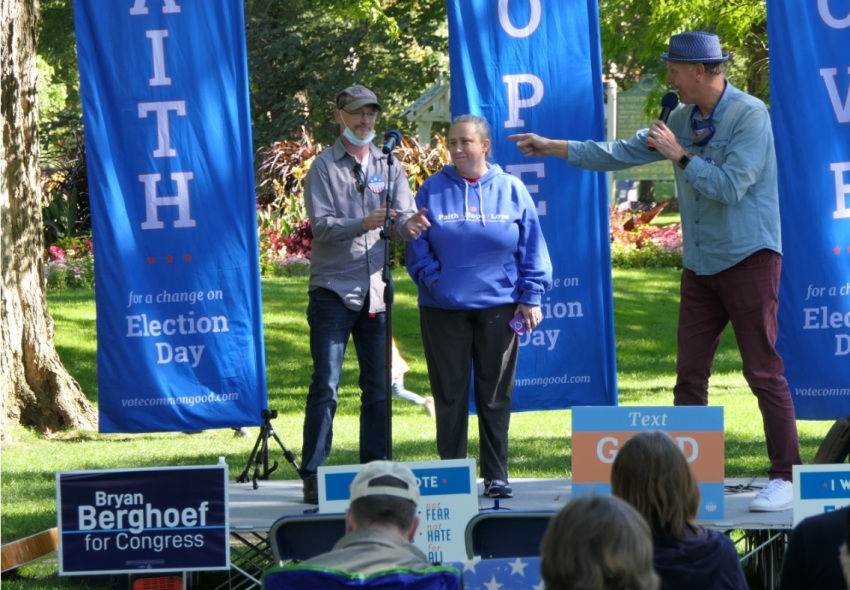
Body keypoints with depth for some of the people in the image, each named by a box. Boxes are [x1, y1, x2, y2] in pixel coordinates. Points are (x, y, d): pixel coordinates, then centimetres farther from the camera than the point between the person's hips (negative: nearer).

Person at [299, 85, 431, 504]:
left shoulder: (388, 165, 11)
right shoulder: (324, 166, -1)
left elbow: (404, 216, 2)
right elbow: (322, 225, -11)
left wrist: (409, 225, -22)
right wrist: (364, 224, -28)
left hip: (375, 291, 4)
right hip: (334, 289, -4)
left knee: (378, 386, 7)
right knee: (325, 385, -7)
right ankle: (312, 476, -6)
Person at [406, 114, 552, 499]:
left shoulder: (511, 190, 4)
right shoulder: (433, 191, 4)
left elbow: (531, 248, 6)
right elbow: (417, 245, 5)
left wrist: (530, 297, 1)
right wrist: (434, 281, -8)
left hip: (498, 308, 0)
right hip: (444, 310, 0)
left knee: (495, 395, 5)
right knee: (449, 395, 3)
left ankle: (496, 476, 12)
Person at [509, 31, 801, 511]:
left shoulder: (749, 115, -13)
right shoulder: (684, 118, 9)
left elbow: (730, 187, -22)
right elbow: (622, 154, 17)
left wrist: (680, 155, -14)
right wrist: (553, 148, 17)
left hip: (749, 257, -8)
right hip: (701, 263, 8)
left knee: (764, 371, -7)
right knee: (690, 373, 6)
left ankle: (785, 477, -5)